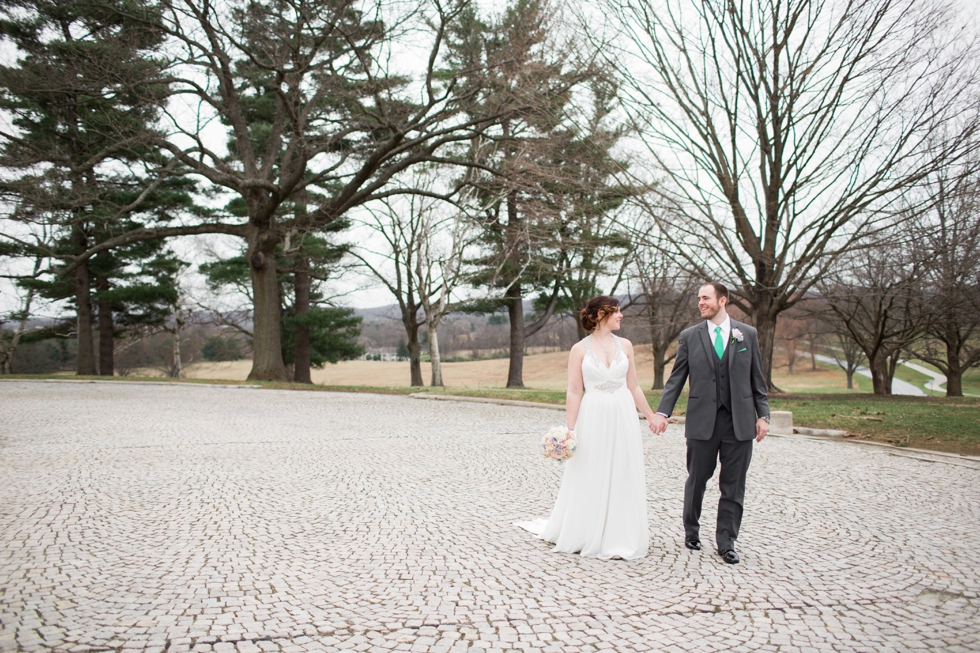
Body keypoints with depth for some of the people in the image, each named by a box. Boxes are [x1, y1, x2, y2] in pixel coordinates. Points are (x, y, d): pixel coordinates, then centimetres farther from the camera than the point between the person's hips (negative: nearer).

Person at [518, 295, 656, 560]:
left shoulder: (625, 345, 5)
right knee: (589, 479, 6)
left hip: (623, 418, 3)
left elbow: (633, 387, 11)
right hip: (593, 418, -3)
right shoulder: (580, 349, -4)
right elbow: (574, 392, -4)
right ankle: (585, 535, 23)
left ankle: (620, 537, 20)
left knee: (623, 478, 7)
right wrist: (570, 429, -9)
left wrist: (651, 416, 11)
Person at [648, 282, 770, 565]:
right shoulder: (689, 336, 4)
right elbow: (676, 379, 2)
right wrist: (662, 412, -8)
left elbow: (757, 379, 8)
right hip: (702, 421, 0)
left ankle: (726, 543, 16)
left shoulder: (748, 334, 6)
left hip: (739, 421, 1)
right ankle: (691, 531, 30)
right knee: (697, 480, 9)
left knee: (733, 486, 5)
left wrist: (763, 414, 1)